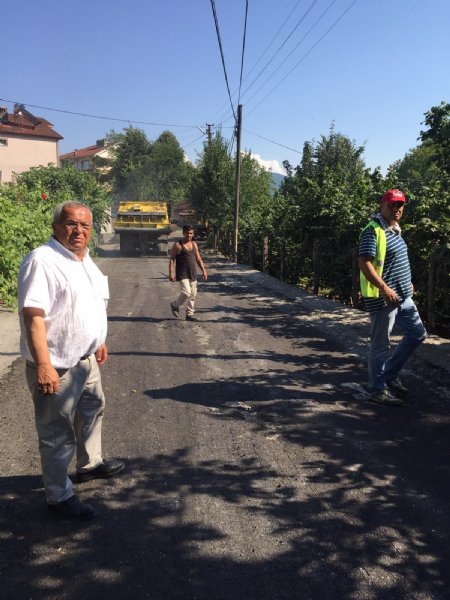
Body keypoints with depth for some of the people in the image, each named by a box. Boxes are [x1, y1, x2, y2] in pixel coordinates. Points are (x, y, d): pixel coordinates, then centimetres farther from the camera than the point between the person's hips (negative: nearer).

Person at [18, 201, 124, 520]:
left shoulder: (84, 259, 9)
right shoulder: (42, 260, -21)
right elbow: (33, 315, -27)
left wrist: (99, 342, 23)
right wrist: (43, 365, -32)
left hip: (85, 359, 10)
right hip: (57, 367, -10)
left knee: (93, 409, 26)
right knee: (58, 434, 4)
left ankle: (90, 463, 48)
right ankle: (59, 496, 22)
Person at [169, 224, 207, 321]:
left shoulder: (194, 244, 13)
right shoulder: (178, 245, -6)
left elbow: (198, 259, 17)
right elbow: (172, 259, -8)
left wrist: (203, 271, 9)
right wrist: (171, 273, -16)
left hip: (193, 274, 6)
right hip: (182, 274, -6)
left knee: (193, 294, 6)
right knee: (186, 293, -16)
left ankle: (190, 314, 18)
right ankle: (175, 305, 10)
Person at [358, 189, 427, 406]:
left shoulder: (395, 229, 15)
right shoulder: (373, 231, -15)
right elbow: (364, 263, -24)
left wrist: (407, 283, 23)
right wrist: (384, 288, -28)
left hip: (403, 297, 10)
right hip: (382, 298, -10)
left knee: (417, 334, 17)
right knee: (381, 345, 1)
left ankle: (390, 374, 27)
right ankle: (378, 389, 14)